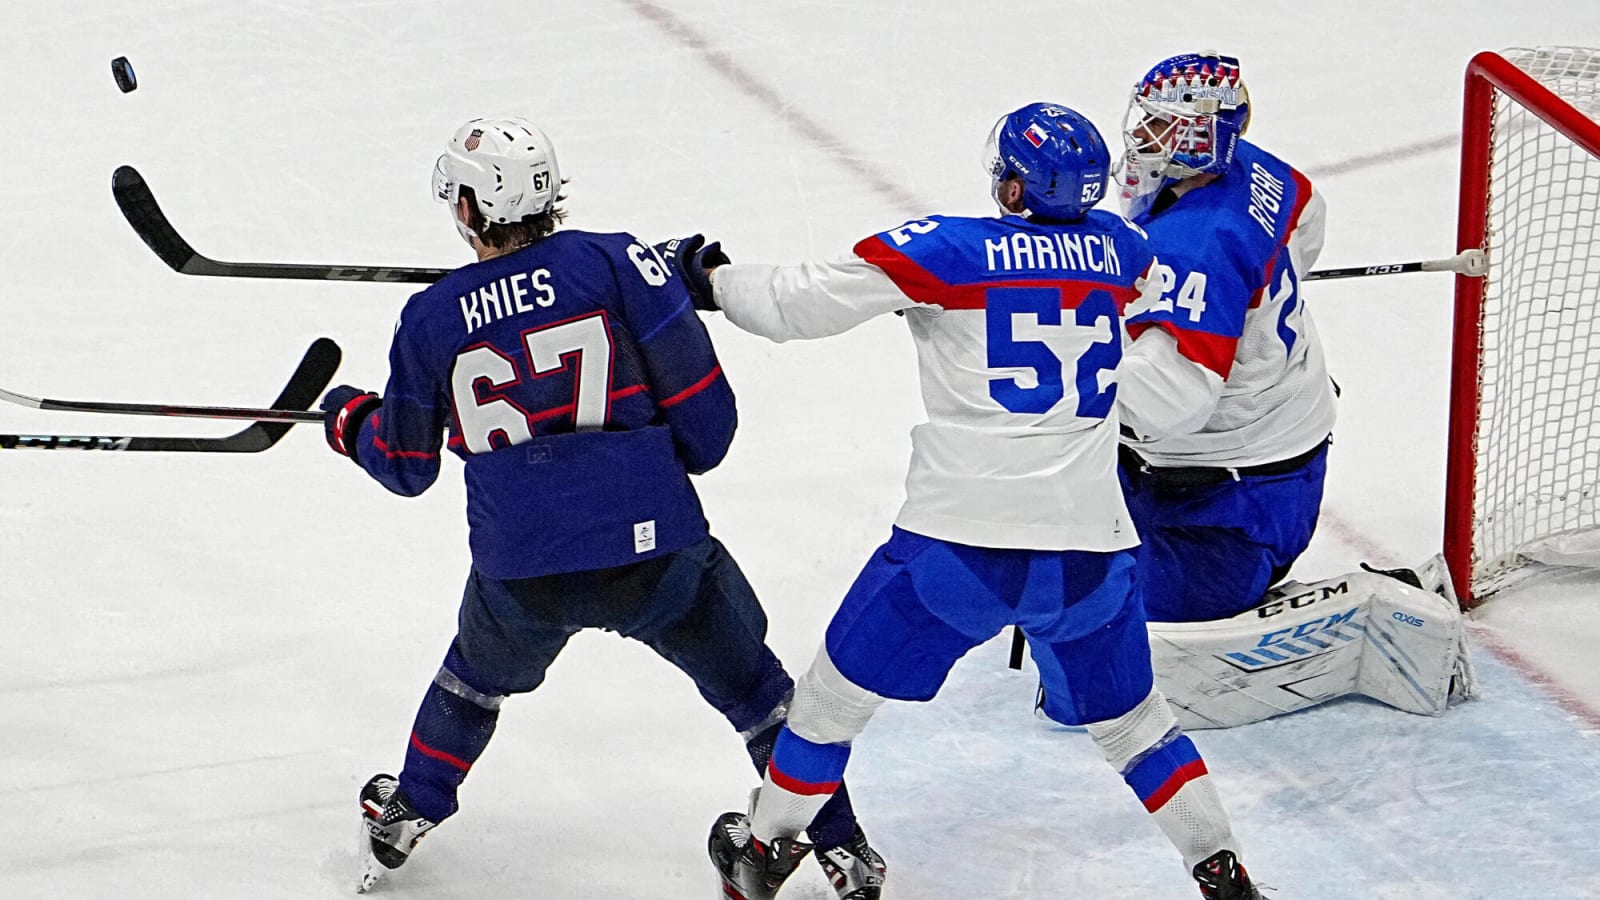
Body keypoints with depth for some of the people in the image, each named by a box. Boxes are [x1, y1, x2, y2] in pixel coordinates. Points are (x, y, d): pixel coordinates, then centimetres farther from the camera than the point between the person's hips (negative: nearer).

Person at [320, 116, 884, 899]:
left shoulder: (429, 321, 1)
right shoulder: (620, 264, -4)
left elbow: (406, 467, 12)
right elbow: (702, 404, -3)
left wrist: (350, 422, 34)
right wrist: (685, 456, 19)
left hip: (519, 575, 2)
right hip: (652, 550, -2)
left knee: (478, 676, 34)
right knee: (753, 690, 18)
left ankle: (405, 818, 46)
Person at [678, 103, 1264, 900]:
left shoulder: (947, 249, -7)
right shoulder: (1114, 249, 7)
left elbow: (802, 303, -3)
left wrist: (712, 282, 15)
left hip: (961, 542, -3)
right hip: (1090, 549, 3)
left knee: (840, 689, 18)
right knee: (1125, 720, 23)